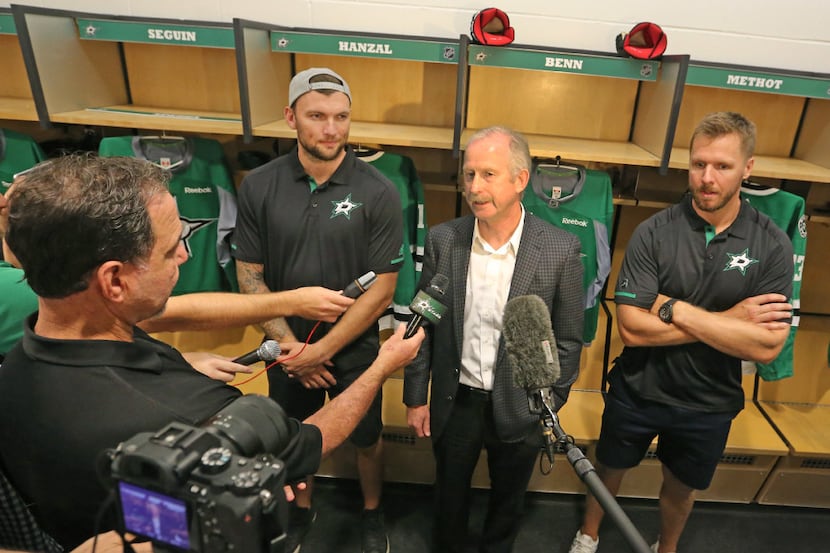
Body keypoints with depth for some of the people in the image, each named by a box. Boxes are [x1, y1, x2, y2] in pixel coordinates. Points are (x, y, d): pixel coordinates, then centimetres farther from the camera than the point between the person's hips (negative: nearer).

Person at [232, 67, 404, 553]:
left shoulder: (379, 193, -17)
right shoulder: (259, 187, -10)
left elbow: (381, 290, -16)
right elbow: (250, 277, -4)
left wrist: (321, 350, -16)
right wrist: (290, 345, -12)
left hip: (354, 349, -2)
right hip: (288, 348, 2)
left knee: (366, 439, 19)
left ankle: (372, 513, 49)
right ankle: (302, 510, 53)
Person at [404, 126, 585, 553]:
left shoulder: (561, 249, -16)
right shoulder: (443, 240, -10)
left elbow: (568, 339, -6)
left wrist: (550, 407, -3)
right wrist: (415, 397, 1)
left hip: (519, 408, -1)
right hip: (455, 402, 1)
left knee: (508, 500, 24)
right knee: (449, 493, 24)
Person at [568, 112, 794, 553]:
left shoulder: (772, 246, -12)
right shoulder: (653, 233, -17)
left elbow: (767, 345, -20)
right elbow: (631, 329, -23)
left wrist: (676, 310, -24)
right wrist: (728, 321, -22)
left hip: (708, 404, 1)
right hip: (636, 393, -1)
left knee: (681, 488, 25)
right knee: (609, 471, 21)